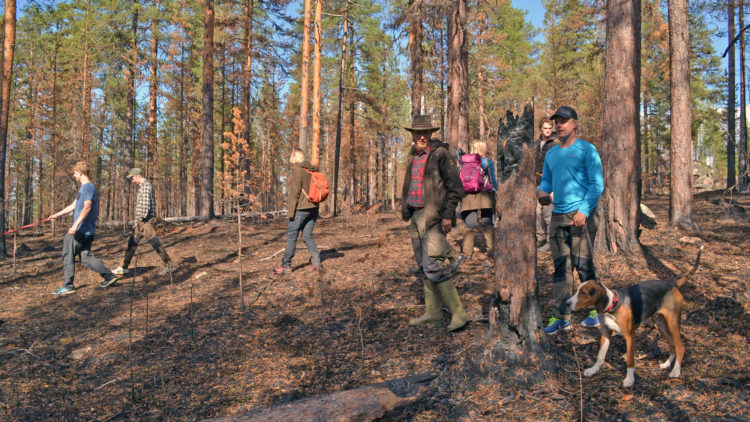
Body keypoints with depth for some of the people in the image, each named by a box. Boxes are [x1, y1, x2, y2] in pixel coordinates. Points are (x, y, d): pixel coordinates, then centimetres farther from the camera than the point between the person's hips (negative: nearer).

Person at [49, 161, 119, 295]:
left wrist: (76, 225, -28)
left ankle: (68, 286, 4)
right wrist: (57, 215, 30)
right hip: (87, 230, 9)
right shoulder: (84, 187, 19)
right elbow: (73, 206, 27)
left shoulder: (88, 187, -13)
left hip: (82, 229, -9)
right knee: (86, 256, 11)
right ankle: (109, 276, 12)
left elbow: (87, 207, -24)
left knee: (68, 255, -2)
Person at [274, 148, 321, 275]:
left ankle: (286, 265, 3)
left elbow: (294, 193, -15)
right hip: (313, 208, 7)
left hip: (300, 209, -7)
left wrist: (290, 211, -11)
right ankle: (316, 263, 6)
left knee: (291, 236, 0)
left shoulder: (297, 171, -11)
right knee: (308, 236, 12)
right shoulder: (311, 171, 11)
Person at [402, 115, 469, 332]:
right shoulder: (414, 157, 15)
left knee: (433, 266, -12)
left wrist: (447, 215, -18)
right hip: (416, 216, 8)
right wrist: (407, 213, 20)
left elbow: (455, 188, -12)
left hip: (434, 216, -8)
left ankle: (458, 313, -4)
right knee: (424, 265, 11)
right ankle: (432, 312, 20)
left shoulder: (440, 154, -9)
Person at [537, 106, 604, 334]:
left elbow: (597, 184, -6)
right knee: (560, 267, 4)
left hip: (581, 215, -5)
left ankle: (595, 310, 15)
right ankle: (561, 317, 7)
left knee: (583, 264, -3)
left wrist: (583, 211, -17)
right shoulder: (551, 154, 17)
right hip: (558, 215, 5)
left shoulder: (586, 150, -1)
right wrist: (541, 191, 0)